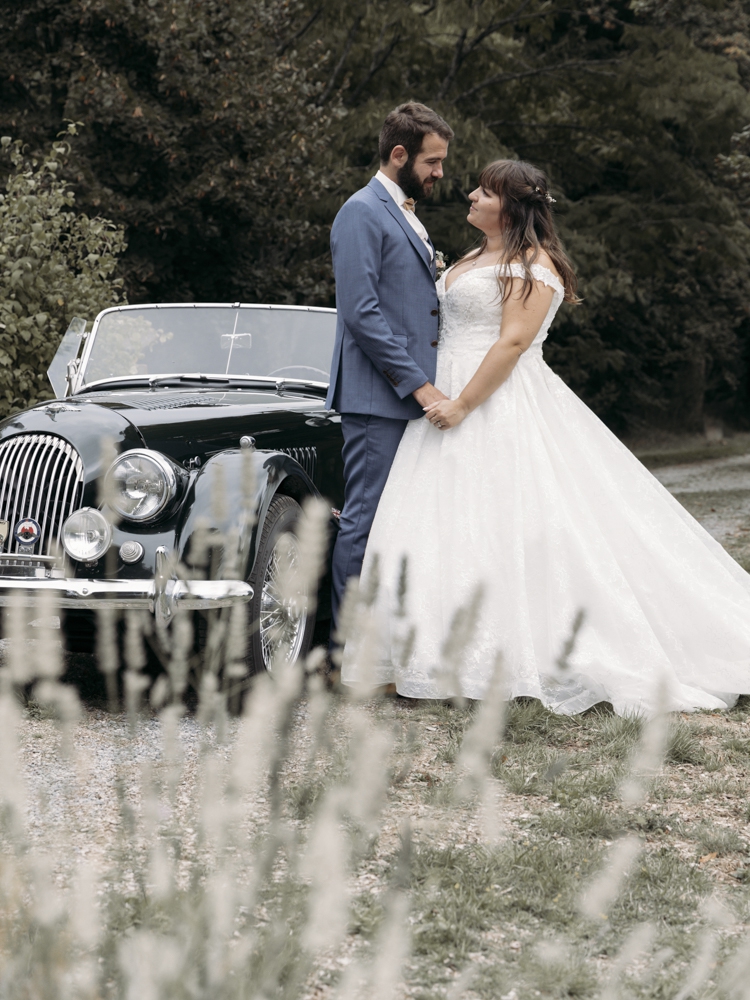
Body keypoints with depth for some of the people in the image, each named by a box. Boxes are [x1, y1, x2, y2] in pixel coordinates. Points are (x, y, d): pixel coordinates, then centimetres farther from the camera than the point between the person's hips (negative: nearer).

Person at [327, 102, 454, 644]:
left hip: (412, 396, 9)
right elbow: (362, 313, -18)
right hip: (377, 398, -9)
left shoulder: (408, 217, 21)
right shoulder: (363, 213, -9)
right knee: (365, 522, -6)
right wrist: (419, 385, -19)